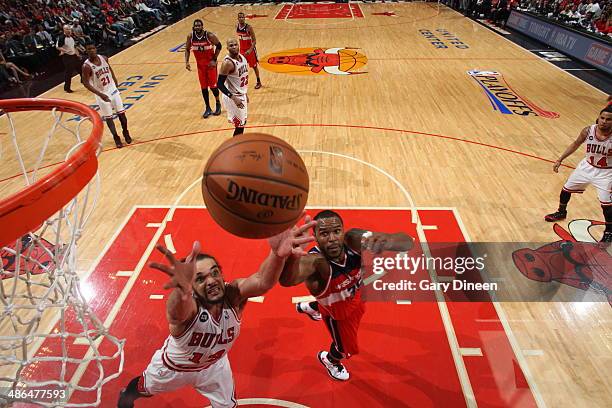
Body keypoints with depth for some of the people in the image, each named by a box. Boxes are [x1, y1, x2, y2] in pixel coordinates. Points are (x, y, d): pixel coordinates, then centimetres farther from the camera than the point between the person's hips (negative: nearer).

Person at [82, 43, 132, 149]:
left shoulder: (104, 58, -5)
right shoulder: (87, 66, -20)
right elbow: (86, 83, -18)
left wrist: (115, 81, 19)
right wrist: (100, 94, -26)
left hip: (113, 89, 4)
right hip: (102, 94, -4)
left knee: (121, 113, 9)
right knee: (108, 117, 5)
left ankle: (125, 132, 30)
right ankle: (116, 137, 19)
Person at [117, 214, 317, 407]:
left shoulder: (233, 294, -35)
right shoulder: (186, 306, -41)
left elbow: (262, 282, -58)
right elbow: (178, 312, -68)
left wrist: (278, 254, -80)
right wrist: (181, 290, -93)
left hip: (214, 364, 1)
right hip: (173, 366, -1)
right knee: (143, 389, 28)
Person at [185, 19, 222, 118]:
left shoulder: (209, 35, -17)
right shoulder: (190, 36, -8)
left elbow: (219, 46, -5)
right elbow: (187, 49, 4)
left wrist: (214, 60, -10)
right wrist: (186, 62, -9)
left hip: (211, 63, -3)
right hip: (200, 64, 3)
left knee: (213, 85, -3)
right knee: (203, 87, 5)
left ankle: (218, 104, 23)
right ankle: (208, 108, 16)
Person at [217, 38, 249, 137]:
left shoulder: (242, 57, 4)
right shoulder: (228, 62, -22)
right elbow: (220, 84, -22)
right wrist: (233, 97, -31)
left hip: (241, 95, 9)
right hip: (233, 97, -9)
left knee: (242, 123, 19)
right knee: (239, 126, -3)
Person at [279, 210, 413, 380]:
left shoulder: (353, 240, -35)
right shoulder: (315, 260, -46)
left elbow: (407, 242, -39)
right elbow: (286, 279, -69)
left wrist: (387, 240, -63)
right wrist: (288, 254, -93)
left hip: (355, 295, 5)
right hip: (337, 312, -4)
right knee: (348, 348, 20)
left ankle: (309, 307, 67)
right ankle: (329, 359, 59)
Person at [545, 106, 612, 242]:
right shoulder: (588, 131, -17)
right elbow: (576, 144, 3)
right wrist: (560, 160, 2)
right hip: (587, 167, 4)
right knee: (566, 188, 17)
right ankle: (561, 212, 45)